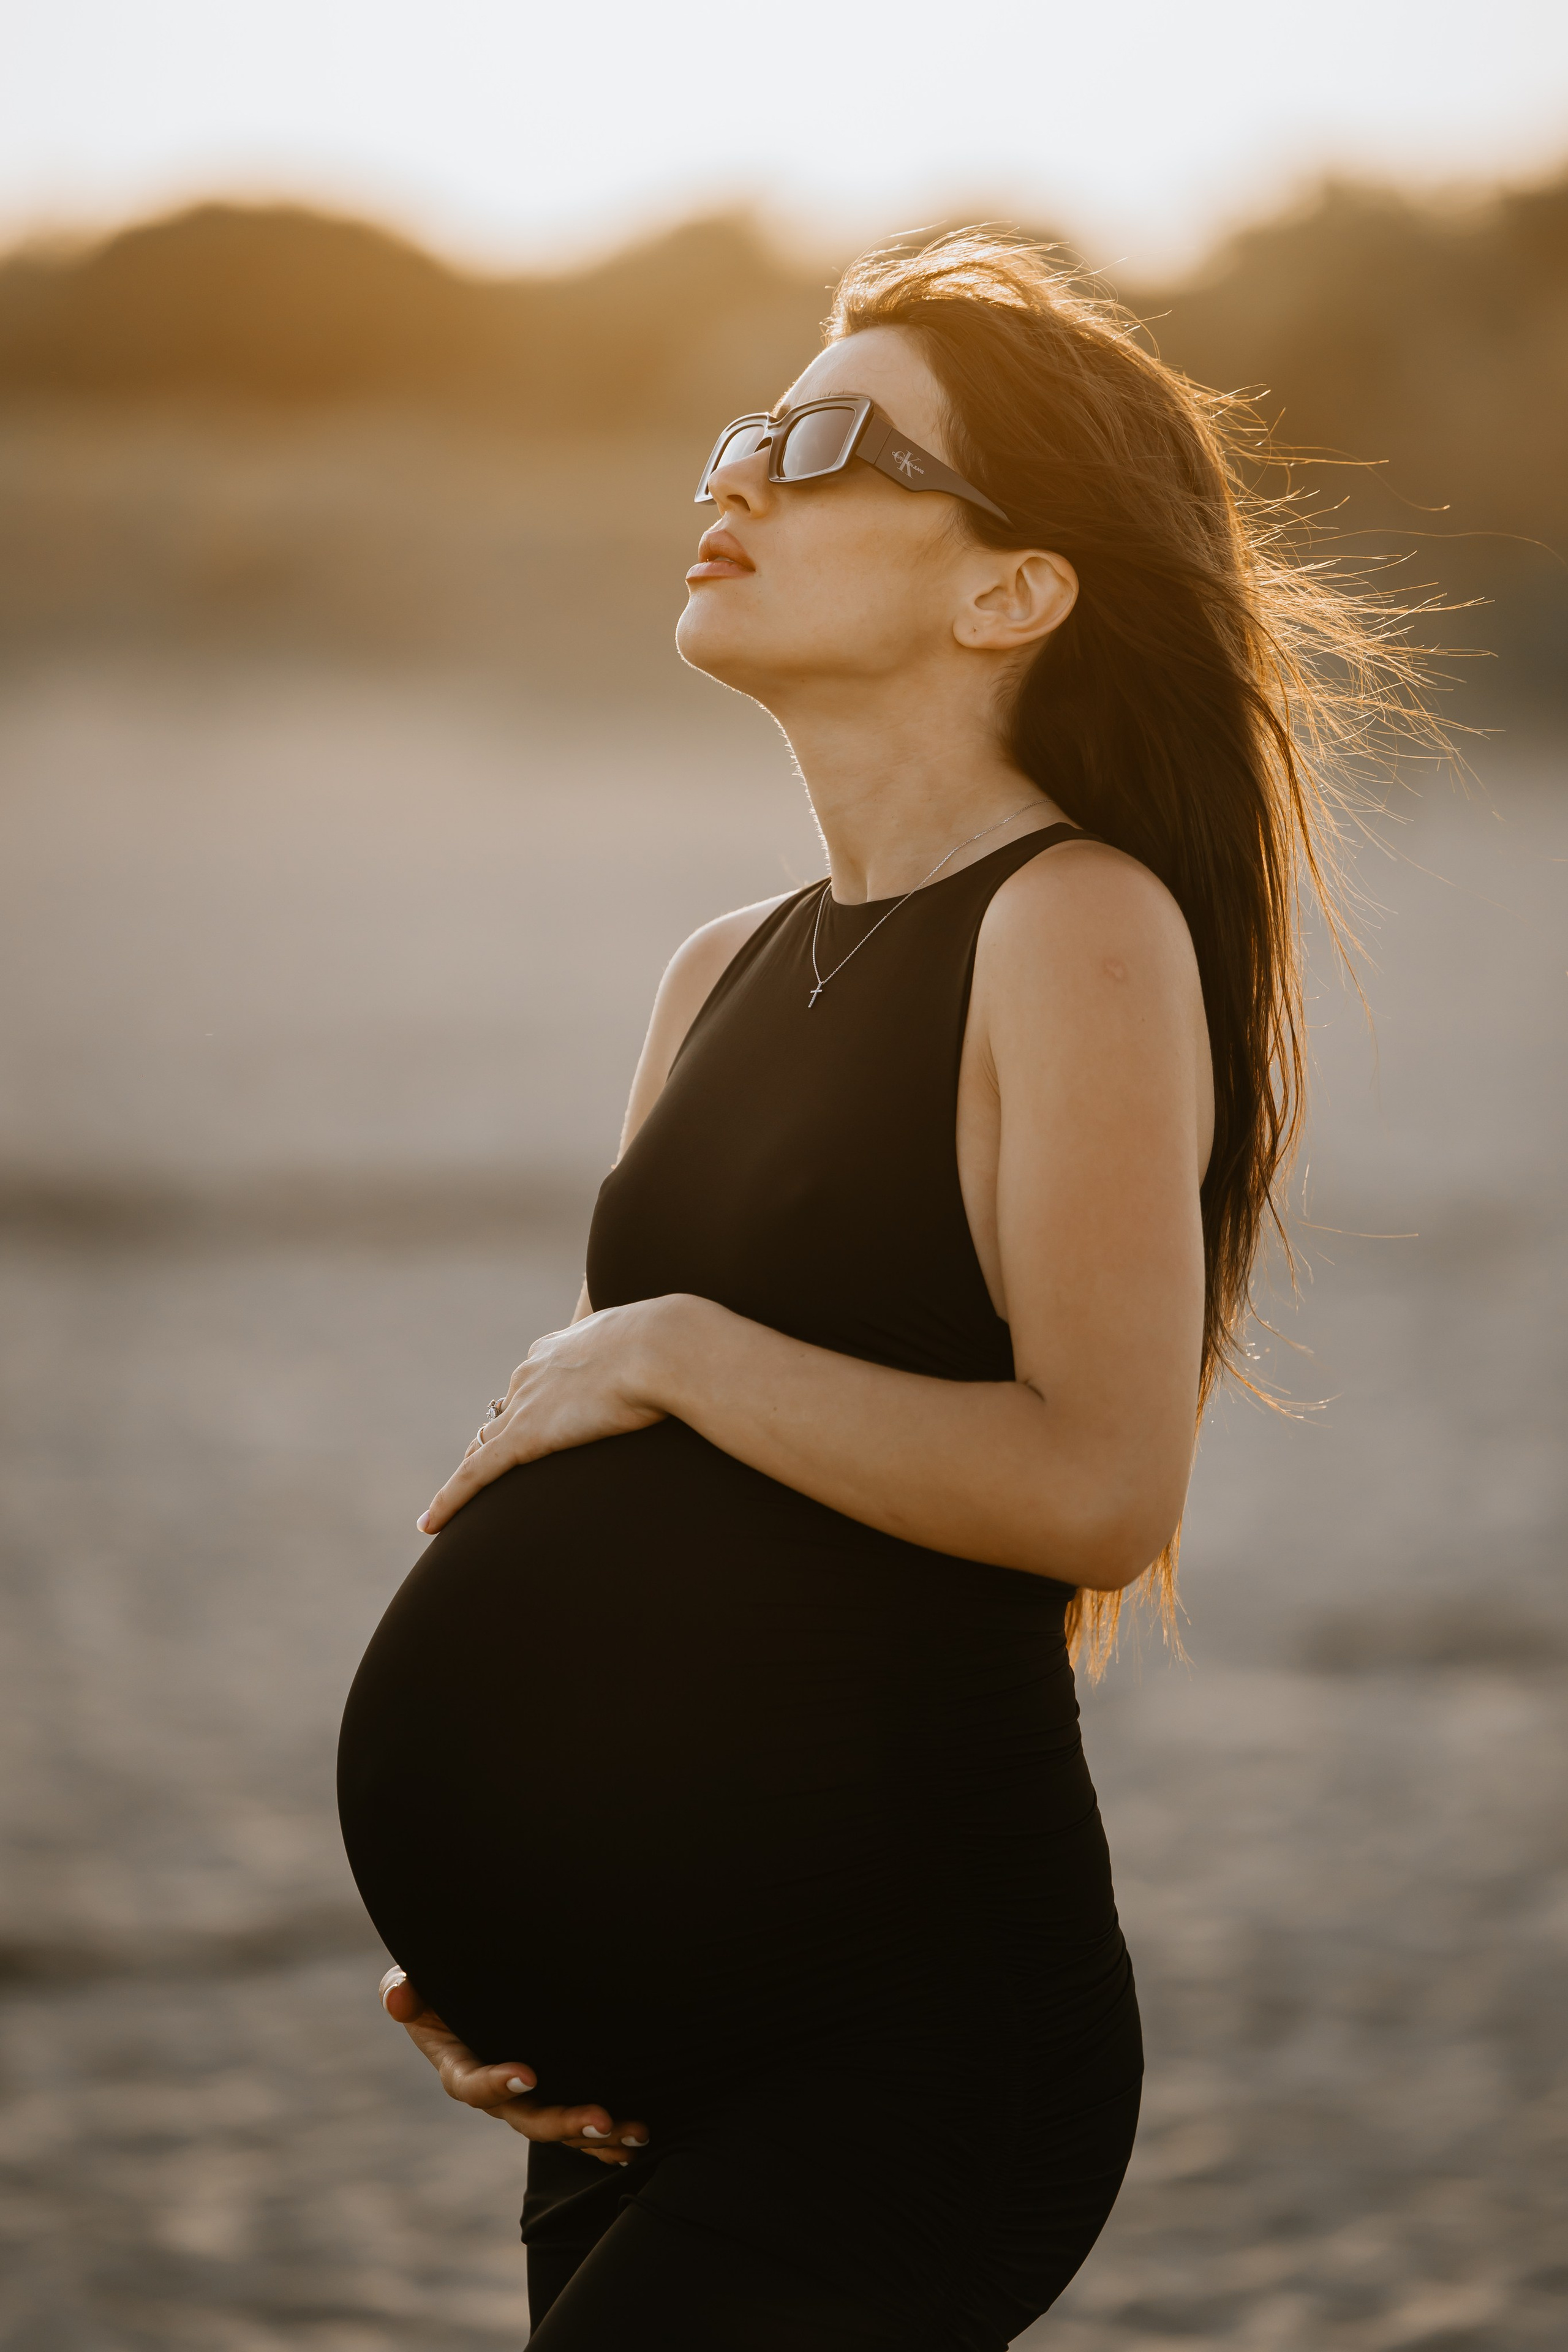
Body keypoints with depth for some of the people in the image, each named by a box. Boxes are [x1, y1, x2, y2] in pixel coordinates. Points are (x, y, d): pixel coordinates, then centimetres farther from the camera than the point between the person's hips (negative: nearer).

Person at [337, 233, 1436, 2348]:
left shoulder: (1081, 928, -11)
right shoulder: (724, 980, 12)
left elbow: (1100, 1483, -22)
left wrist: (670, 1350, -13)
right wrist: (484, 1938, 6)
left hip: (919, 2032, -8)